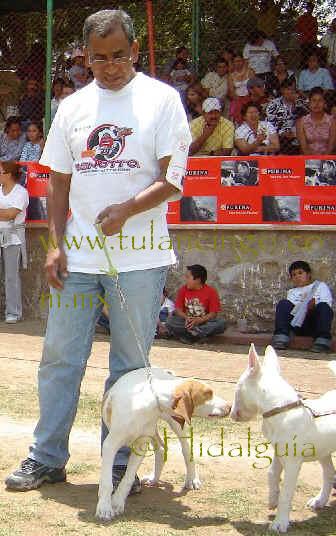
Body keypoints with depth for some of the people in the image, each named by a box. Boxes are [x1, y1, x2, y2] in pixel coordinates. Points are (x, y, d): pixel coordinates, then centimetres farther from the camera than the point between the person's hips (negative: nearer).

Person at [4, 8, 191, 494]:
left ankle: (118, 463, 15)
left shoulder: (161, 99, -1)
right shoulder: (72, 107, 11)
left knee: (130, 362, 4)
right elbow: (59, 182, 14)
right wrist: (56, 245, 4)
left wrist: (126, 210, -22)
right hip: (78, 256, 4)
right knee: (60, 357, 6)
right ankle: (46, 459, 16)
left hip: (139, 257, -3)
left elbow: (173, 180, -6)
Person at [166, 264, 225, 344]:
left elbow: (213, 313, -11)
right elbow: (178, 309, -1)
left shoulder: (211, 292, -8)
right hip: (186, 321, 2)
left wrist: (199, 321, -27)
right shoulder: (183, 290, 1)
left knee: (221, 323, -30)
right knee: (170, 321, -26)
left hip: (204, 322, -2)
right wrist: (186, 318, -22)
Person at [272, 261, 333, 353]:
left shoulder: (320, 285, 23)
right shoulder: (292, 292, 28)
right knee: (283, 304, -18)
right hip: (299, 323, 2)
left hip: (316, 321, -2)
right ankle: (281, 335, -34)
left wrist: (315, 305, -14)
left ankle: (322, 339, -42)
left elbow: (327, 303, 6)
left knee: (323, 306, -31)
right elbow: (292, 307, 7)